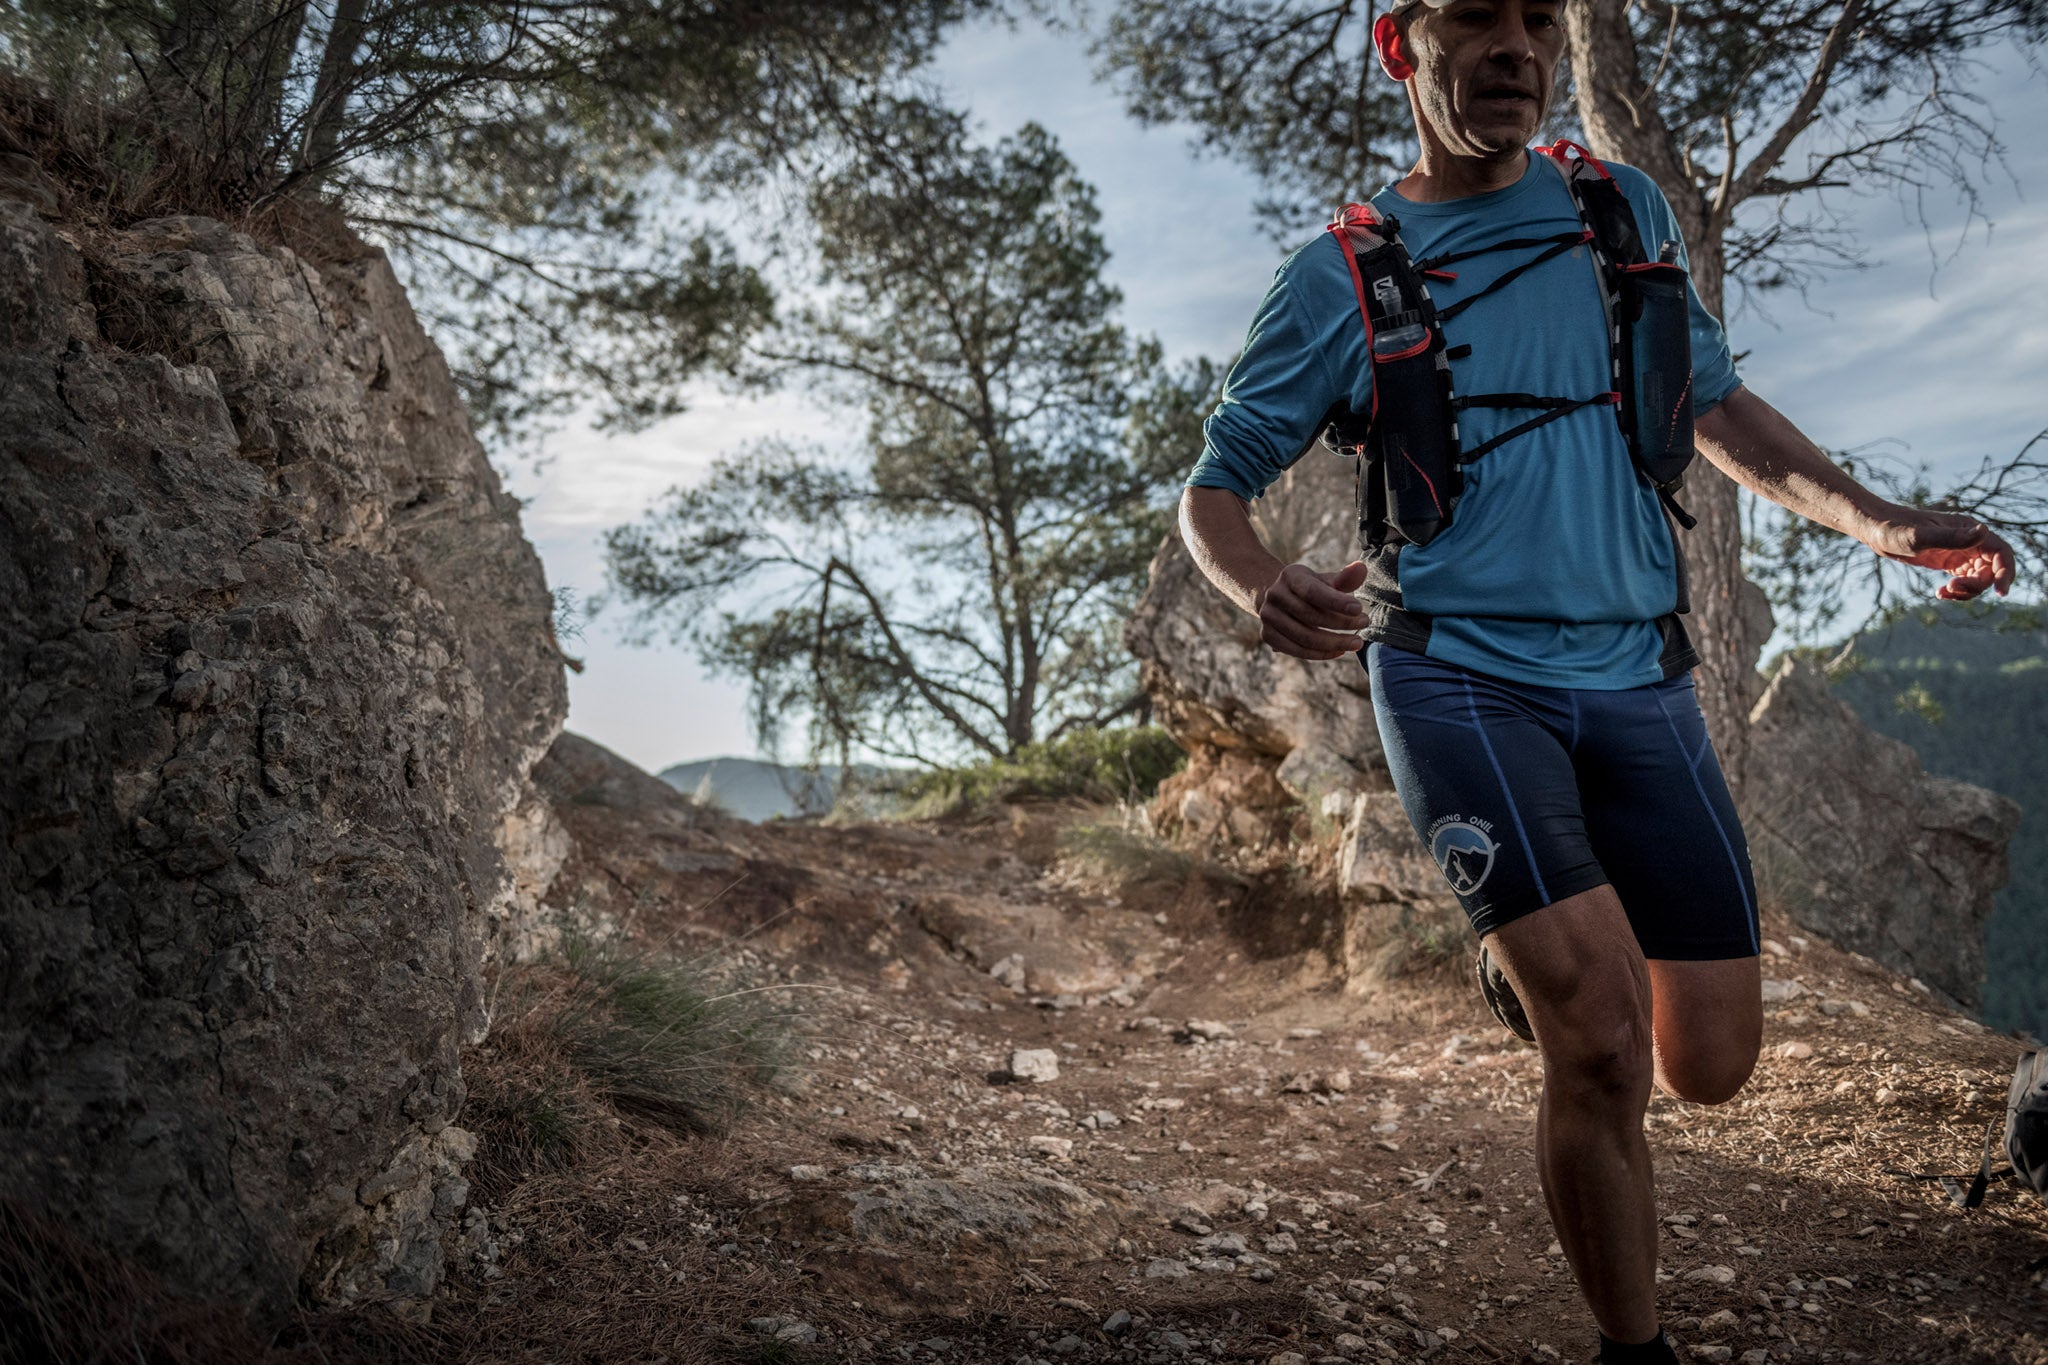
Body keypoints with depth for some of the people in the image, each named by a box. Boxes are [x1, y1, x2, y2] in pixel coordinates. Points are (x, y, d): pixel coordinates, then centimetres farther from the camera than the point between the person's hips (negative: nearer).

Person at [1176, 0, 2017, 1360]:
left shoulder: (1629, 213, 10)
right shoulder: (1340, 277, 0)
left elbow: (1718, 402, 22)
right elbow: (1214, 492, 3)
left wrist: (1873, 516, 7)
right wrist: (1266, 590, -21)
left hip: (1639, 678, 4)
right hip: (1461, 674, -4)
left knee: (1712, 1061, 4)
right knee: (1602, 1045, -19)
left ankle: (1529, 959, 36)